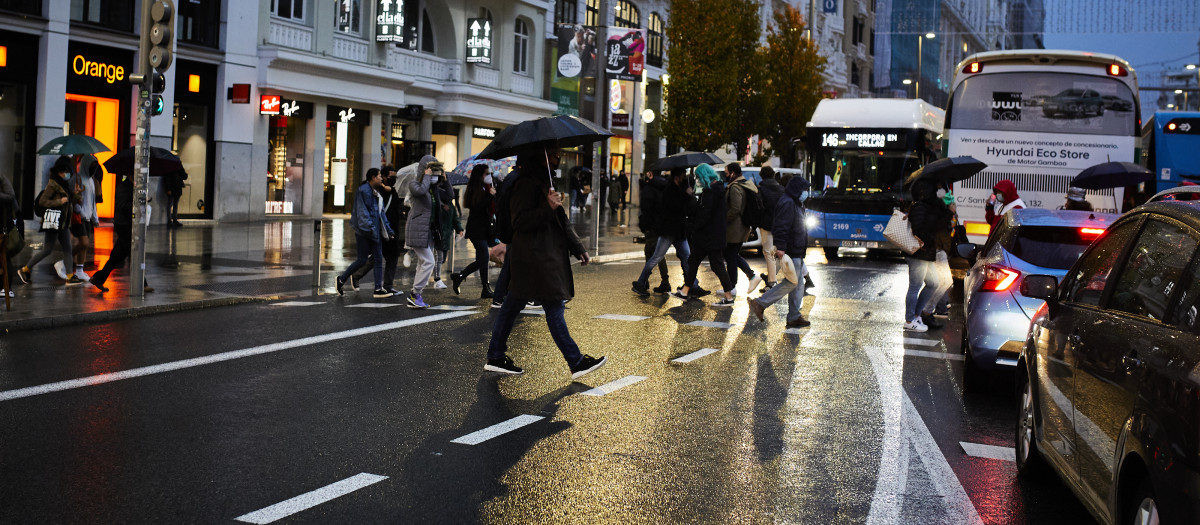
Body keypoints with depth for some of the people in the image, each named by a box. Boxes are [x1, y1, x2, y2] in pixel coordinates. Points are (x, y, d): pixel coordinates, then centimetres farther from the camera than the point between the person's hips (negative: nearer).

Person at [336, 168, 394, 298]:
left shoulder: (376, 192, 16)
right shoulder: (363, 191, -12)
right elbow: (362, 212, -18)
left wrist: (388, 229, 17)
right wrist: (370, 228, -25)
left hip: (375, 230, 9)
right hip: (364, 230, -9)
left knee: (378, 259, 3)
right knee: (362, 260, -3)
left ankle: (378, 288, 4)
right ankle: (341, 279, 16)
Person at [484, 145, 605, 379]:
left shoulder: (544, 181, 19)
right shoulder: (526, 183, -13)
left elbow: (562, 221, 22)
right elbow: (519, 221, -19)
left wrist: (579, 249, 19)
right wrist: (548, 208, -27)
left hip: (548, 254, 10)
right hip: (536, 257, -10)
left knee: (512, 305, 13)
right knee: (554, 309, -5)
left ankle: (496, 357, 19)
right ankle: (576, 363, 1)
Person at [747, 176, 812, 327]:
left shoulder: (795, 204, 20)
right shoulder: (787, 203, -16)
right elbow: (781, 227, -23)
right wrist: (780, 247, -28)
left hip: (797, 251, 11)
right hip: (790, 252, -11)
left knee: (798, 283, 10)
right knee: (791, 282, -11)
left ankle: (794, 316, 14)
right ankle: (760, 304, -8)